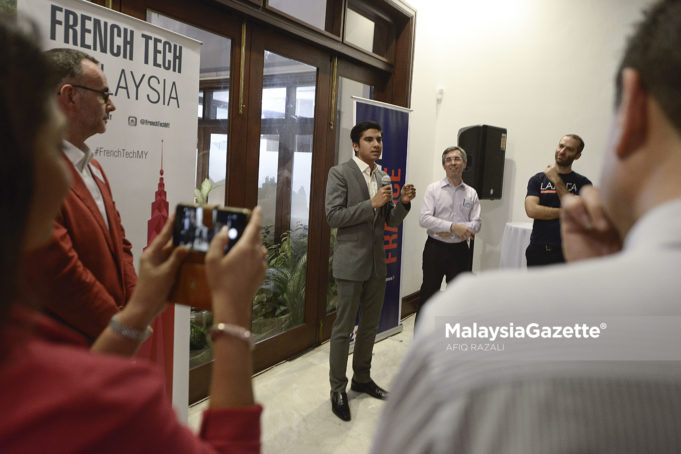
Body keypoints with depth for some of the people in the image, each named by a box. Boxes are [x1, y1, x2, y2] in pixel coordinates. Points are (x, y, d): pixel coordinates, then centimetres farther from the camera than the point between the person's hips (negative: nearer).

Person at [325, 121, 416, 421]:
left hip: (377, 262, 7)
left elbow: (391, 221, 13)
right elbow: (333, 216, -16)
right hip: (351, 262, -6)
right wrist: (372, 204, -20)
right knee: (344, 328, 2)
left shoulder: (383, 177, 11)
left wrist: (403, 203, -6)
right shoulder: (340, 173, -8)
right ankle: (338, 389, 17)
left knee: (370, 326, 17)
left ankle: (361, 379, 34)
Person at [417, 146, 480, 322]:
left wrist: (447, 231, -15)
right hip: (435, 248, -2)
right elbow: (424, 219, -13)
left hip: (460, 250, 3)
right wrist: (453, 226, -22)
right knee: (428, 294, 5)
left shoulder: (471, 193, 5)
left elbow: (476, 224, -2)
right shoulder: (433, 189, -2)